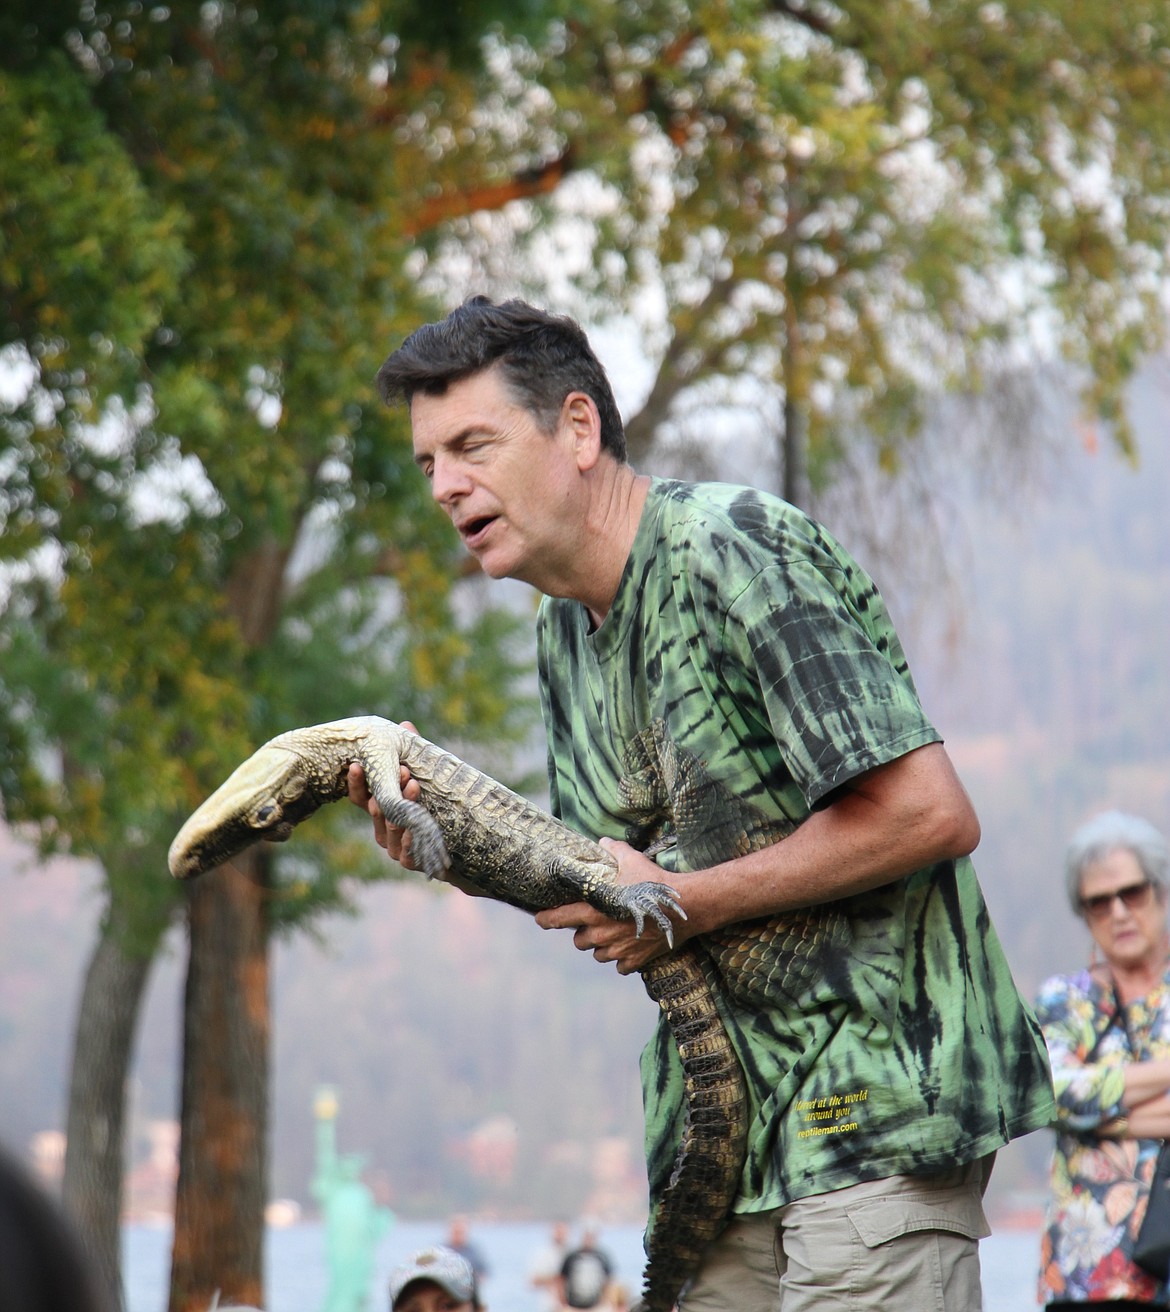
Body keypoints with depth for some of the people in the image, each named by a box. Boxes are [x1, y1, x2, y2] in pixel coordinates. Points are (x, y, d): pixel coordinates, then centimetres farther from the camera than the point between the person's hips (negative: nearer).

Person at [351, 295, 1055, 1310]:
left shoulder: (736, 552, -15)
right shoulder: (566, 632, 14)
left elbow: (931, 815, -22)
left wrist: (686, 904, -16)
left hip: (877, 1090, -8)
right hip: (723, 1113, 8)